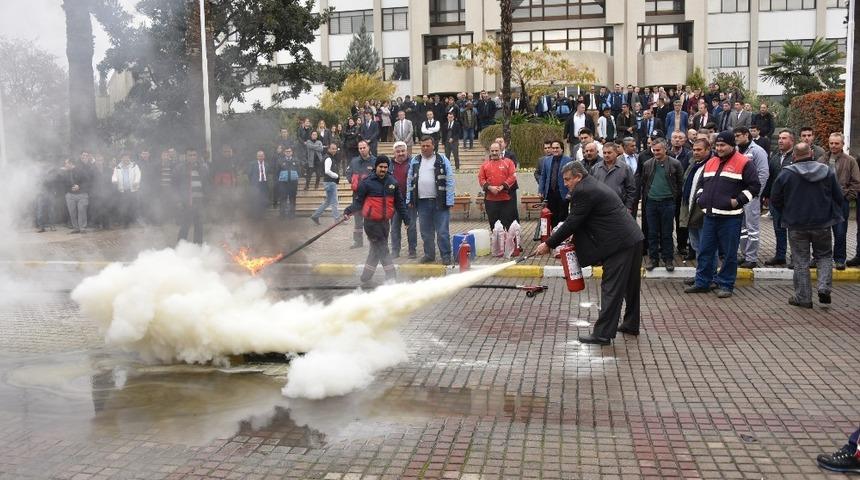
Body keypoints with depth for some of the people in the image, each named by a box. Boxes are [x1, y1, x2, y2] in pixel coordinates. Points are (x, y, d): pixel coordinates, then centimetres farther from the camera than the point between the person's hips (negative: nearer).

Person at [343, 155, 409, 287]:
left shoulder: (392, 182, 8)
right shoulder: (367, 183, -7)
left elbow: (399, 203, 14)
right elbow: (358, 202, -4)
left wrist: (406, 218, 13)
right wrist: (349, 210, -20)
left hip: (385, 222, 6)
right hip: (371, 222, -6)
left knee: (376, 250, 12)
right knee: (382, 249, -8)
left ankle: (365, 279, 24)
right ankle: (391, 277, -4)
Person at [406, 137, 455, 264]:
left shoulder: (442, 160, -1)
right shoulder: (415, 161, 11)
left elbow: (449, 182, -5)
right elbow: (410, 181, 13)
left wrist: (449, 201, -11)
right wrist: (409, 200, 6)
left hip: (439, 201, -4)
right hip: (422, 201, 4)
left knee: (442, 231, -2)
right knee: (425, 231, 11)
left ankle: (446, 256, 6)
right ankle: (429, 255, 23)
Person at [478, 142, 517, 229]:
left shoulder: (508, 162, 5)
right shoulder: (485, 164, 9)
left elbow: (512, 177, -4)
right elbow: (481, 179, 3)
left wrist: (502, 186, -15)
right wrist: (489, 187, -13)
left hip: (505, 199, -2)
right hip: (490, 199, 2)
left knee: (506, 224, 0)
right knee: (493, 223, 6)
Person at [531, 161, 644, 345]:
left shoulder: (583, 191, -15)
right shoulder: (594, 185, 18)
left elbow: (572, 222, -14)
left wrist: (548, 244, -7)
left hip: (618, 244, -11)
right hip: (633, 239, 11)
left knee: (611, 289, -6)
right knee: (630, 285, 19)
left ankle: (603, 333, -2)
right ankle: (631, 325, 32)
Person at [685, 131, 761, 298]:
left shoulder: (744, 163, -4)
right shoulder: (710, 163, 15)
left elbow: (754, 186, -7)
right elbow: (701, 183, 27)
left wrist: (738, 200, -13)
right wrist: (700, 197, 11)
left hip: (730, 217, -6)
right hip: (710, 216, 6)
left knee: (729, 253, 2)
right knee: (705, 250, 10)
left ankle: (726, 285, 12)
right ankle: (702, 283, 19)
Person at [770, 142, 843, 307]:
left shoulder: (786, 173, -8)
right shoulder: (827, 171, -3)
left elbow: (775, 199, -3)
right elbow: (839, 198, 1)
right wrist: (832, 212, 20)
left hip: (796, 225, -1)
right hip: (822, 224, 1)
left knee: (801, 261, 6)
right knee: (824, 256, 18)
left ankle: (803, 298, 9)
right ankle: (824, 288, 1)